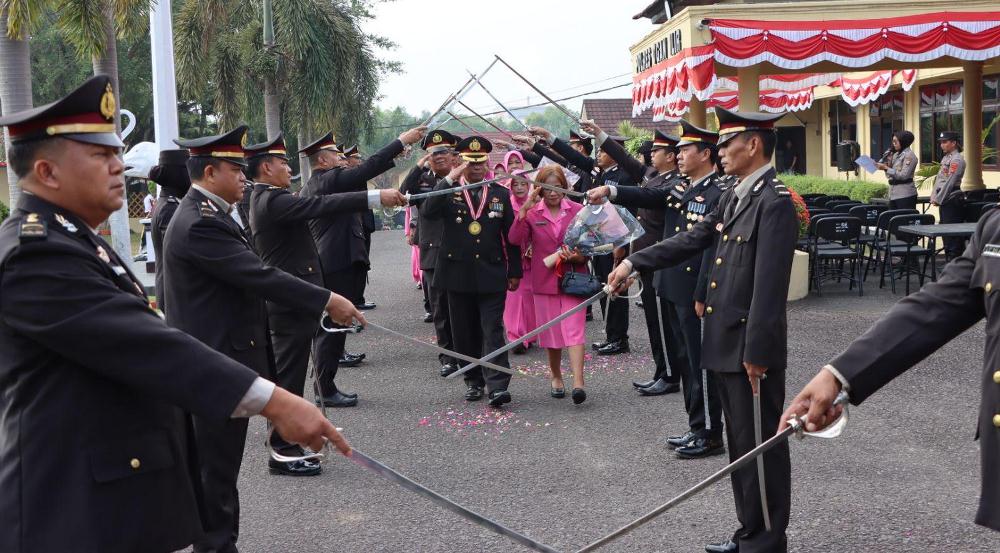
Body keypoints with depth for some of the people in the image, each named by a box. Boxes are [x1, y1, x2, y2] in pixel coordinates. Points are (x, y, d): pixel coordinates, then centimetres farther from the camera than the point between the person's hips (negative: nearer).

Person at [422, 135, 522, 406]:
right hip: (458, 274, 1)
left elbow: (511, 236, 10)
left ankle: (497, 386, -11)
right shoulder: (448, 192, 3)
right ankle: (474, 381, 20)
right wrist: (449, 179, -22)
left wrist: (515, 271, 8)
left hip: (492, 275, -1)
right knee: (465, 333, 8)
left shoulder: (500, 193, 8)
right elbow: (427, 211, -18)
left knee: (493, 331, -8)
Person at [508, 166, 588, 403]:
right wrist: (524, 210, -22)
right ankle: (556, 377, 29)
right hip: (544, 281, 2)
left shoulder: (578, 210, 0)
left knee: (574, 329, -12)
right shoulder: (531, 213, 1)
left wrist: (580, 257, -15)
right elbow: (515, 239, -14)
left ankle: (578, 383, -18)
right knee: (551, 331, 11)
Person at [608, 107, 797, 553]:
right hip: (725, 342, 9)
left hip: (752, 347, -9)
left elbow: (770, 285, -20)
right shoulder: (733, 198, 12)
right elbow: (691, 241, 17)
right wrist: (635, 262, 10)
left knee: (759, 445, 2)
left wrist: (756, 352, -21)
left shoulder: (774, 202, -16)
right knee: (740, 442, 17)